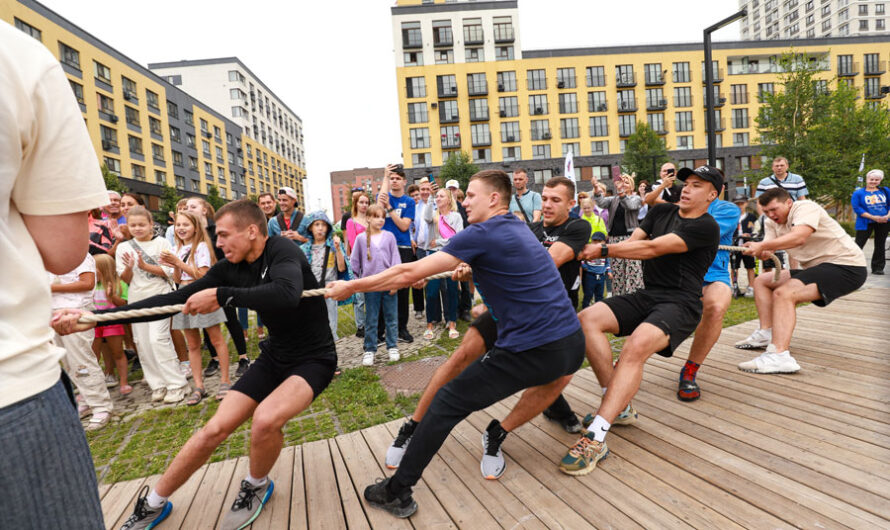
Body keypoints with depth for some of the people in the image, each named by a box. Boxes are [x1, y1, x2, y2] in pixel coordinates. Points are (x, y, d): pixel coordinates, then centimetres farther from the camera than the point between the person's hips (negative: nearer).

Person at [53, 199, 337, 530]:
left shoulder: (282, 251, -23)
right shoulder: (230, 269, -3)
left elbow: (287, 294, -44)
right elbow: (174, 300, -2)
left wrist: (221, 295, -34)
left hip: (314, 357, -6)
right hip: (274, 354, 6)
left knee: (265, 419, -30)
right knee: (215, 429, 2)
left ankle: (257, 486, 4)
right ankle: (153, 503, 28)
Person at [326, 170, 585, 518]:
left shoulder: (483, 234, -9)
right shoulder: (520, 227, 16)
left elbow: (410, 273, -10)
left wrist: (350, 287, -1)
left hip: (533, 352, -8)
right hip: (573, 343, 8)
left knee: (446, 404, 2)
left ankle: (397, 493, 14)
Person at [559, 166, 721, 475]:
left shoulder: (706, 227, -7)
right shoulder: (661, 212, 16)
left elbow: (652, 249, -18)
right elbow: (632, 242, 4)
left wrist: (604, 251, -17)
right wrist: (595, 252, -14)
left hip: (680, 304, -7)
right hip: (646, 297, 7)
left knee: (636, 347, -35)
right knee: (587, 320, -17)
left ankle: (595, 438, -35)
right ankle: (618, 405, -10)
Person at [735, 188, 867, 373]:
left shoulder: (806, 207, -13)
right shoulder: (773, 222, 11)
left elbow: (798, 238, -34)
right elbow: (766, 253, -3)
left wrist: (762, 245, -43)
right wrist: (761, 251, -26)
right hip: (818, 268, 10)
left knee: (783, 293, -31)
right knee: (762, 281, 12)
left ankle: (779, 356, -43)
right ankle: (766, 333, 4)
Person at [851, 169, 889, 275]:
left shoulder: (885, 191, 9)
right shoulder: (858, 193, -1)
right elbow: (857, 208, -8)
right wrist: (873, 217, -17)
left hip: (883, 222, 4)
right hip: (866, 223, -4)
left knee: (880, 246, 9)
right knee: (858, 245, -7)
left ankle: (877, 268, 17)